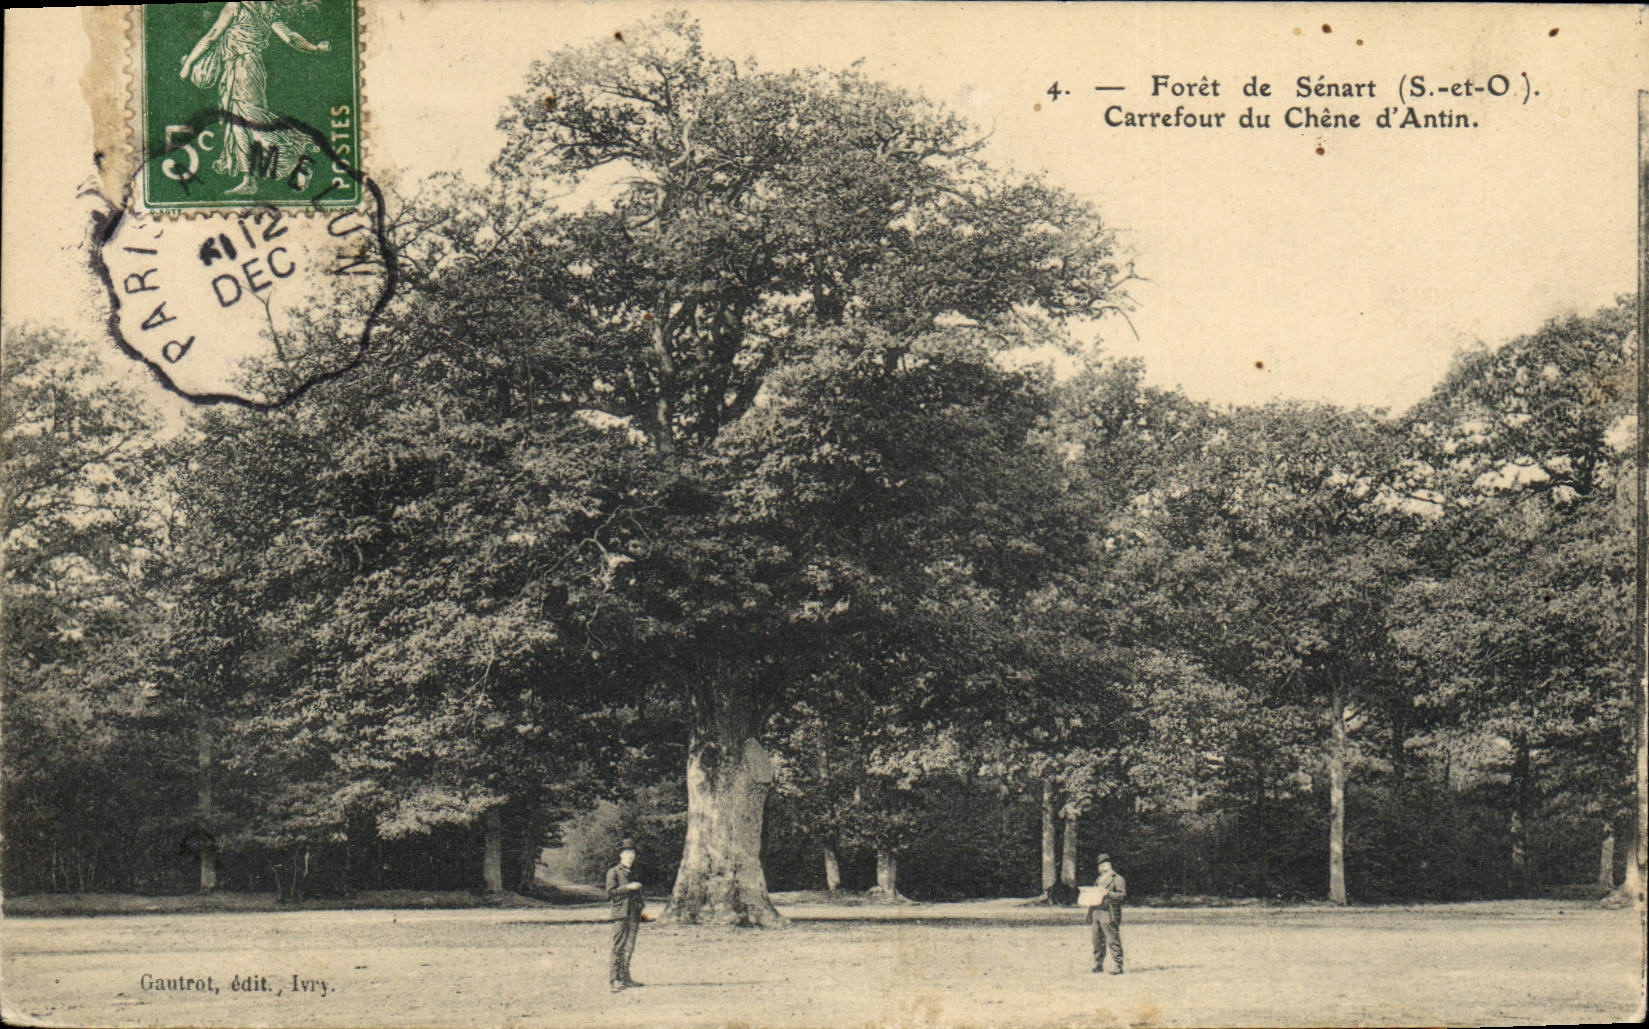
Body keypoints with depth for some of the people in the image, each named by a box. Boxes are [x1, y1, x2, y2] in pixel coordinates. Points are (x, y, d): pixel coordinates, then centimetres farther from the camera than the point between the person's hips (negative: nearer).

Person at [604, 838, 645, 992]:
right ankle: (614, 979, -9)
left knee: (629, 948, 5)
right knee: (618, 947, -9)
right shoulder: (613, 872, 1)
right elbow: (610, 892, -10)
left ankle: (625, 978, 10)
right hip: (620, 914, -6)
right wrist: (628, 887, -17)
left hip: (633, 916, 6)